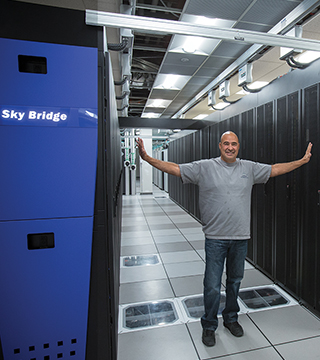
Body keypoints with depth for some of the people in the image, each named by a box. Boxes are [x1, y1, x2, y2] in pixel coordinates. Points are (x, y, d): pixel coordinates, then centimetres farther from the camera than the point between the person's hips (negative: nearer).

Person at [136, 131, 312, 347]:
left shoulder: (249, 168, 6)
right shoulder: (204, 167, -5)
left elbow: (275, 169, 15)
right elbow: (174, 168, -9)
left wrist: (303, 160, 16)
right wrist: (146, 158, -16)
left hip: (241, 237, 4)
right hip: (215, 238, -3)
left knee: (235, 281, 20)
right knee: (212, 286, 5)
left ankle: (231, 318, 44)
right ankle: (209, 326, 29)